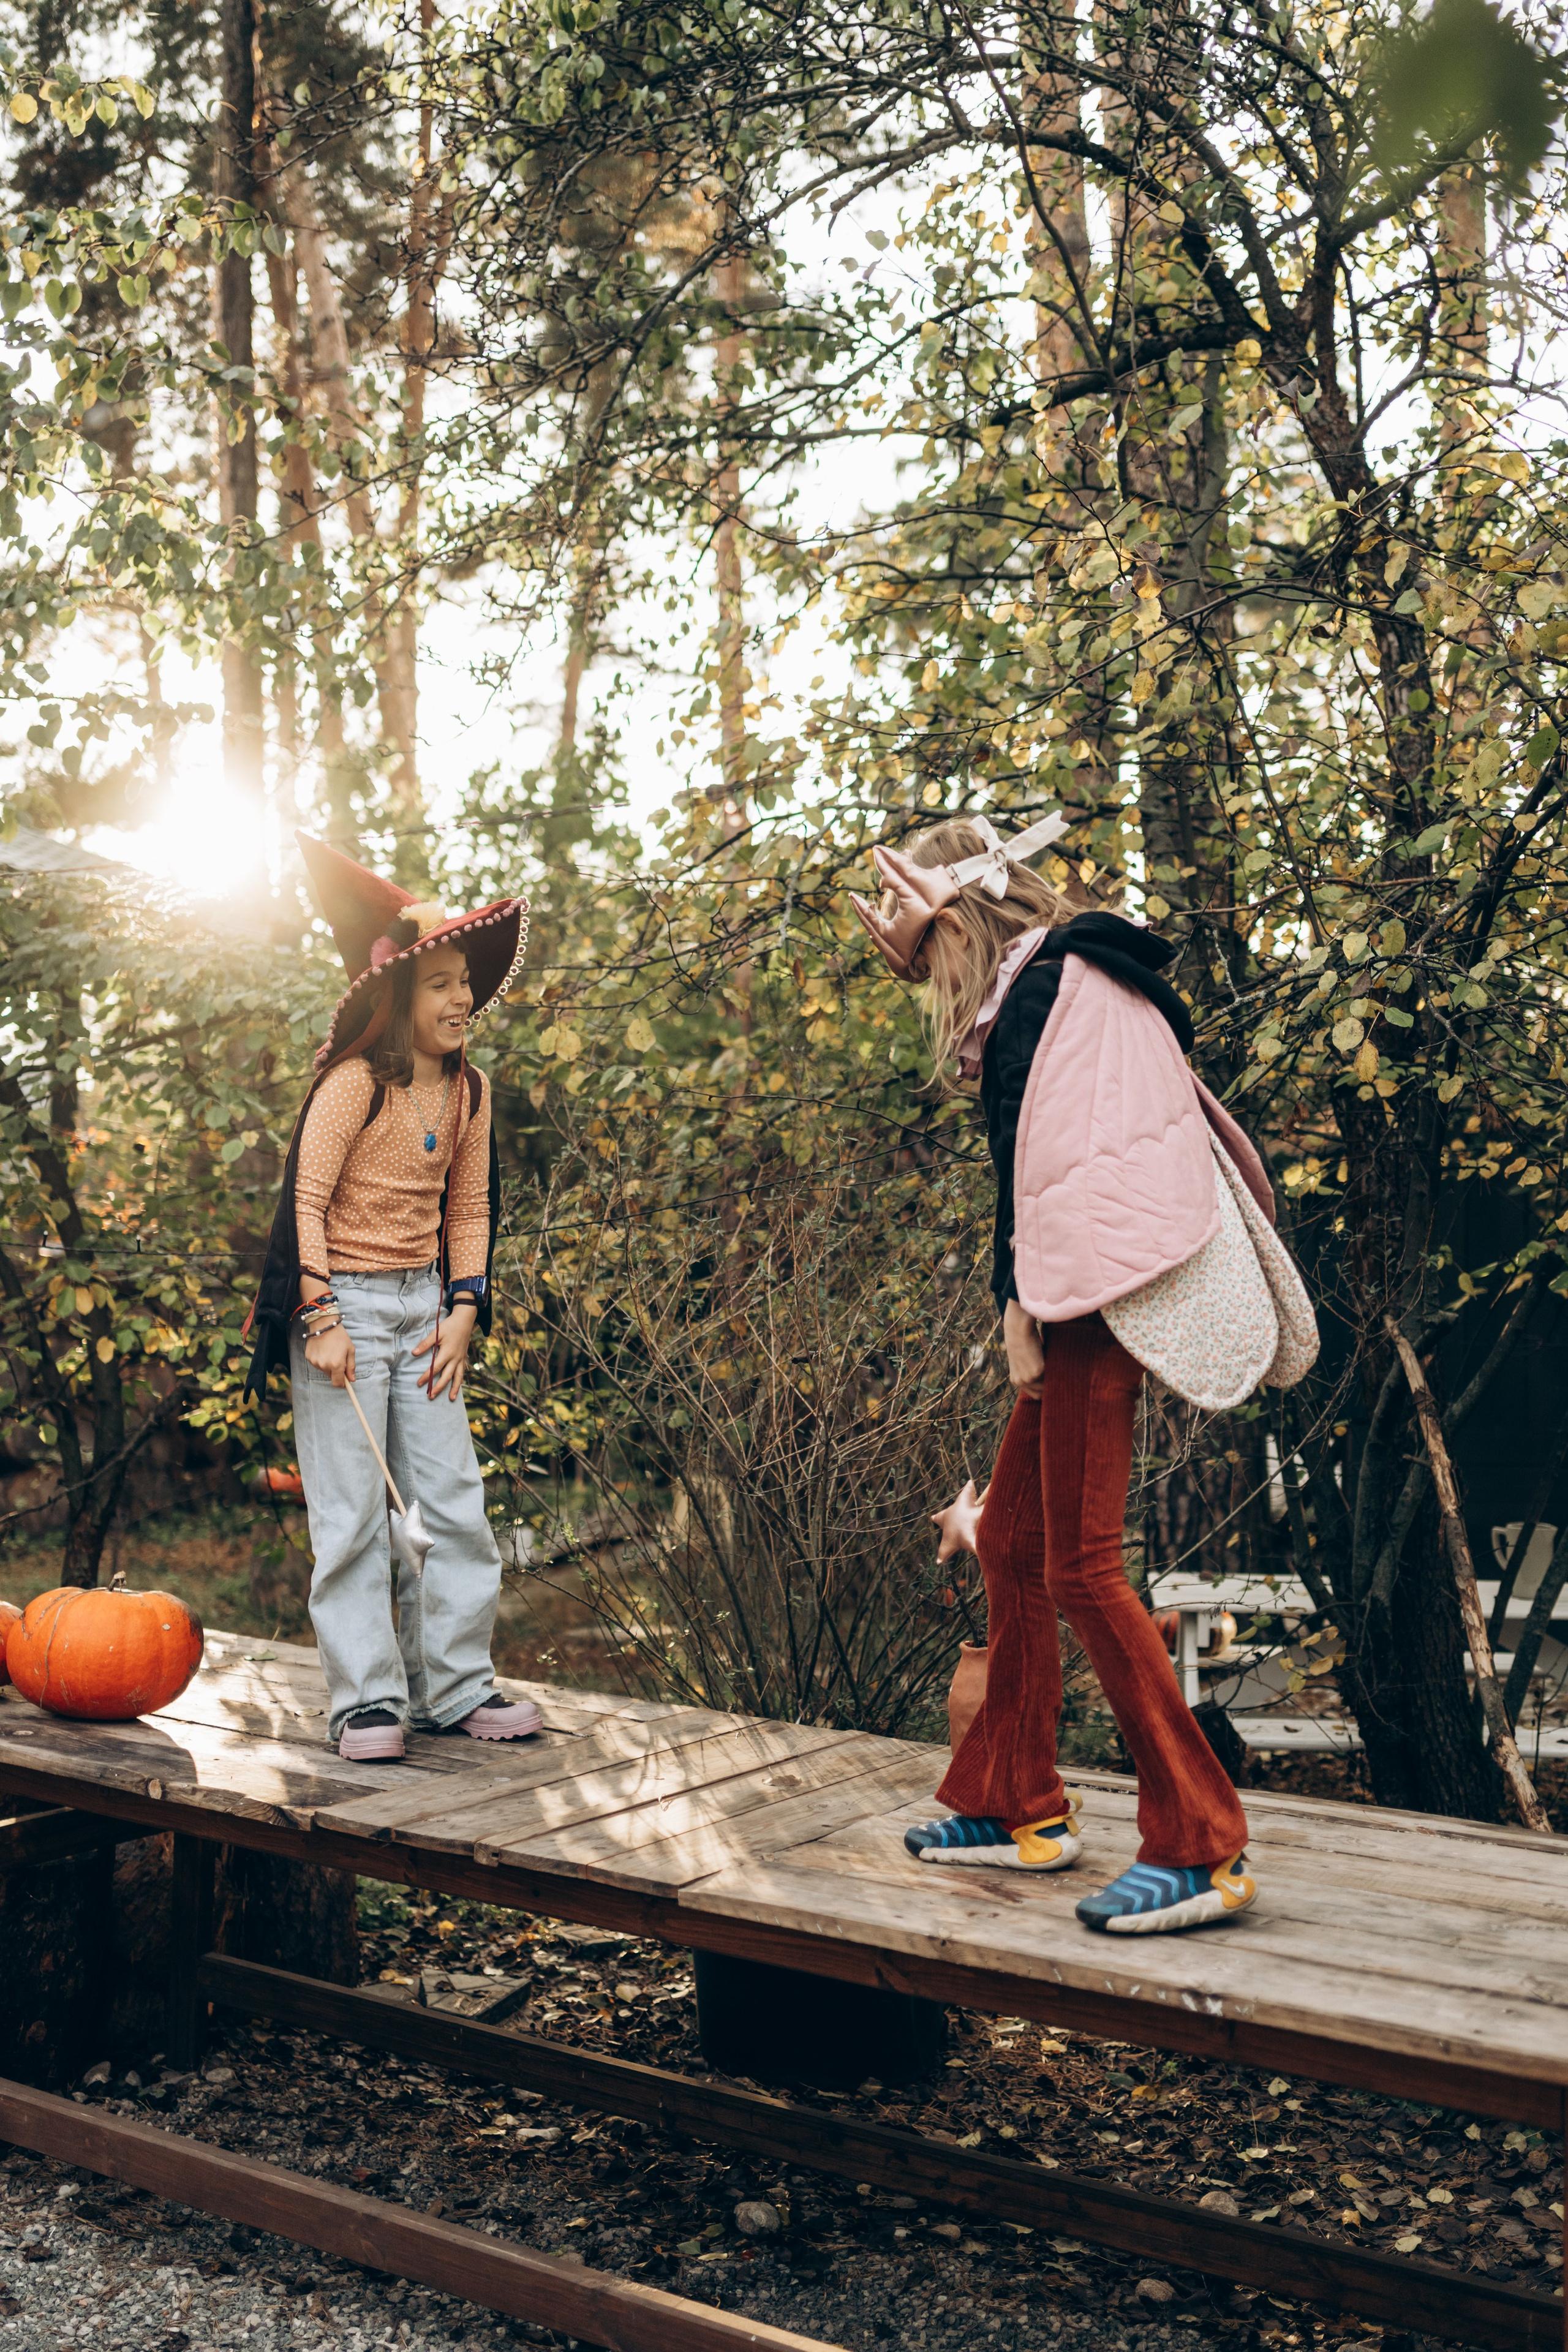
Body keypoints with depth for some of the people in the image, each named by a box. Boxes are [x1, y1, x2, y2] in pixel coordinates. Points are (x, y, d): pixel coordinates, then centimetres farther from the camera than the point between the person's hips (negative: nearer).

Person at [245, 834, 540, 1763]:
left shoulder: (470, 1089, 7)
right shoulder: (357, 1082, -11)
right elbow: (307, 1198, -12)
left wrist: (463, 1311, 4)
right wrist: (321, 1319, -16)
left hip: (424, 1304, 6)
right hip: (345, 1303, -6)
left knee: (453, 1502, 5)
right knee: (353, 1511, -2)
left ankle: (455, 1686, 15)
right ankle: (367, 1700, 6)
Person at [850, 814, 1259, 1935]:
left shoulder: (1043, 979, -8)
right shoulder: (1035, 985, 22)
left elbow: (1036, 1157, -16)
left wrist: (1023, 1305, -17)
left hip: (1098, 1293, -10)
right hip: (1086, 1300, 10)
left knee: (1080, 1566, -10)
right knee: (1010, 1537, 13)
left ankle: (1203, 1849, -5)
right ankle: (1020, 1805, 24)